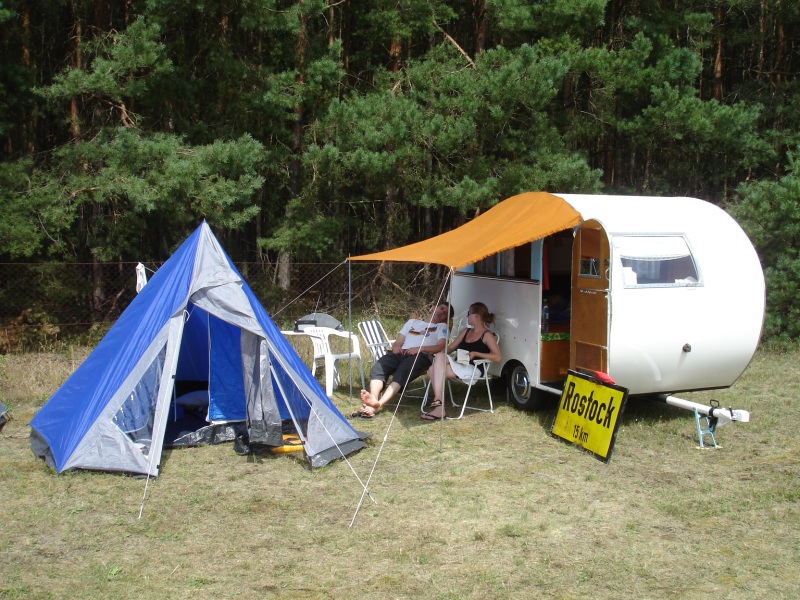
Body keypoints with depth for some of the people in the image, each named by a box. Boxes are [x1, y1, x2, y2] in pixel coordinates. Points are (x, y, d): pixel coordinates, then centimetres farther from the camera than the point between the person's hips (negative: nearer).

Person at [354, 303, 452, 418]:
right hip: (401, 353, 4)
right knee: (377, 368, -28)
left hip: (421, 355, -4)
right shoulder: (412, 321, 35)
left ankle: (379, 404, -56)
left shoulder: (442, 326, 22)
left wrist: (419, 348, -11)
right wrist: (396, 346, 2)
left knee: (402, 372, -37)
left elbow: (441, 347, 3)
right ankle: (373, 399, -53)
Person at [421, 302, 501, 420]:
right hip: (458, 366, 7)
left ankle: (437, 401, -32)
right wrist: (440, 352, 3)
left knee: (440, 357, -28)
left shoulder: (487, 335, 4)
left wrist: (476, 354, -14)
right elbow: (450, 348, 25)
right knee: (432, 370, -23)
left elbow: (498, 357, -7)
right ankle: (439, 407, -33)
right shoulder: (465, 331, 26)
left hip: (473, 370, -7)